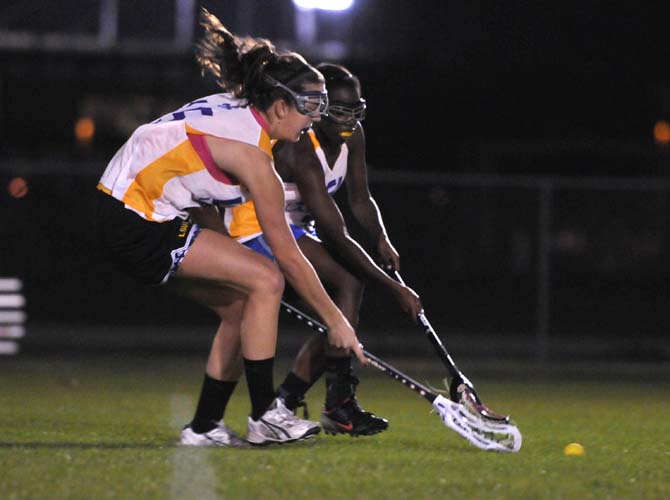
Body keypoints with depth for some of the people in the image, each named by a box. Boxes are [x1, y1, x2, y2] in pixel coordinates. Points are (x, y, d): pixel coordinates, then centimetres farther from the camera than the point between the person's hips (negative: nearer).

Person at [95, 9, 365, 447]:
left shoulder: (232, 109, 5)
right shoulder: (252, 154, -20)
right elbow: (287, 255, -15)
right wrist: (334, 319, -7)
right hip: (138, 224, -9)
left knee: (241, 305, 8)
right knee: (266, 280, -13)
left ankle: (204, 427, 12)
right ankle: (264, 415, -7)